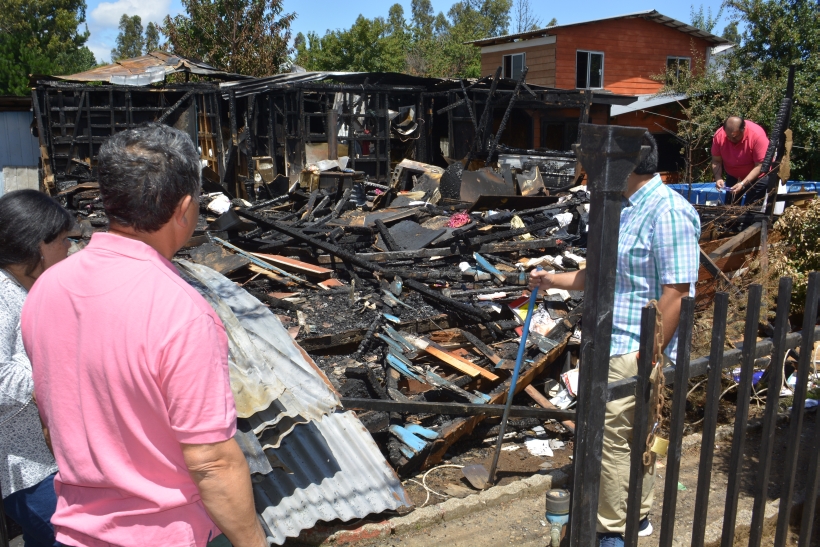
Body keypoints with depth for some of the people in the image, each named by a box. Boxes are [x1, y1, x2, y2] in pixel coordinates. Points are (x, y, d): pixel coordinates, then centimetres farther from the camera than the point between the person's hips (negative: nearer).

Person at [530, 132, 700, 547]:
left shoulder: (667, 212, -18)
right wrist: (553, 281, 19)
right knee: (633, 435, 19)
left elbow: (676, 292, -22)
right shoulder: (624, 209, 12)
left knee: (611, 435, -2)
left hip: (632, 351, -9)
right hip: (609, 344, 9)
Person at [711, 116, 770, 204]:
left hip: (757, 176, -4)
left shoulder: (757, 135, -30)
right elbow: (716, 161, -12)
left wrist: (743, 183, -37)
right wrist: (718, 178, -30)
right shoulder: (719, 135, -20)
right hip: (733, 177, 4)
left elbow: (760, 166, -29)